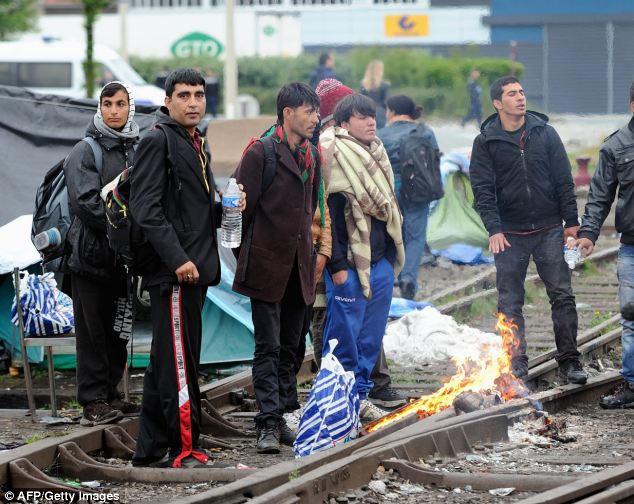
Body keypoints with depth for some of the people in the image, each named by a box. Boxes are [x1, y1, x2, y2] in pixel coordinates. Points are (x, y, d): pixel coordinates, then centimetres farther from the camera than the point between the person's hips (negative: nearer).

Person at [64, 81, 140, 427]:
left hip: (124, 257, 6)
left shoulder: (137, 151, 11)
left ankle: (110, 395, 20)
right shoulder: (85, 152, -6)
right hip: (92, 253, -6)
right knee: (93, 331, -3)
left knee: (118, 331, 11)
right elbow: (86, 202, -16)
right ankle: (93, 401, 0)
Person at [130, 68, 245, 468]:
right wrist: (177, 259, -23)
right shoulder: (158, 140, -9)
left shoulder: (197, 143, 19)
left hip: (195, 269, 10)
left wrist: (225, 208, 7)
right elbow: (146, 207, -17)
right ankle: (185, 451, -5)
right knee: (180, 363, -8)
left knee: (166, 362, 13)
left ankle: (152, 450, 18)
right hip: (174, 271, -10)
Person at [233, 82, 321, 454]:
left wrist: (313, 252, 15)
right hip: (267, 266, -7)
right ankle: (268, 425, -9)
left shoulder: (312, 156, 12)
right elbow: (243, 209, -9)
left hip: (299, 267, 7)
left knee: (290, 349, 10)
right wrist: (244, 259, -6)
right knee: (268, 348, -7)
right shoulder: (261, 154, -9)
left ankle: (278, 418, 18)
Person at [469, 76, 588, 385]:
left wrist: (571, 221, 0)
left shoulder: (544, 133, 3)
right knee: (510, 303, 2)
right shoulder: (486, 142, -1)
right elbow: (483, 190, -4)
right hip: (510, 234, -1)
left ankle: (569, 361, 5)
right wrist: (494, 229, -14)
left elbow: (564, 180, 5)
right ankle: (516, 363, 9)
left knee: (562, 296, -1)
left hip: (549, 231, 1)